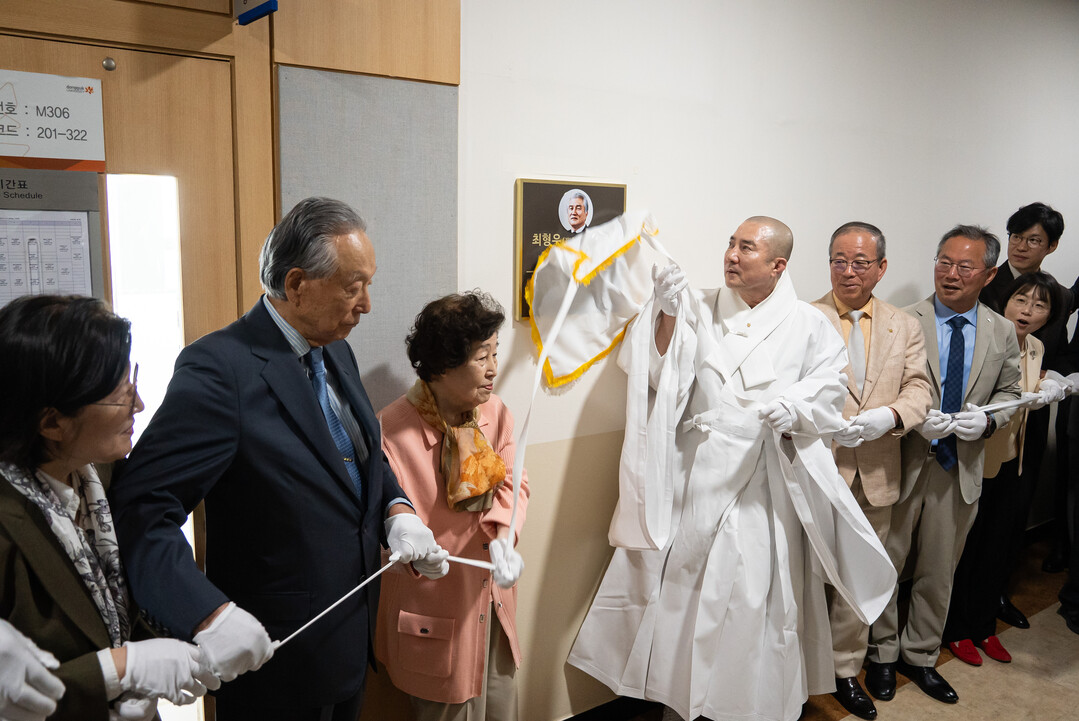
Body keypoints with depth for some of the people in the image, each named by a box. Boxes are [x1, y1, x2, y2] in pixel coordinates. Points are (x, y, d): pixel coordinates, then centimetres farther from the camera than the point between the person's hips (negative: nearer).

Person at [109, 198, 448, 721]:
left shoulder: (335, 351, 4)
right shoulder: (218, 366, -22)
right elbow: (141, 508, -24)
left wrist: (397, 512, -3)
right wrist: (208, 615, -33)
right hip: (273, 654, -7)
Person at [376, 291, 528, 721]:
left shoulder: (495, 413, 0)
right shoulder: (392, 430, -20)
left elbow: (514, 485, -3)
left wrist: (502, 536, -21)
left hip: (493, 604, 6)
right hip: (433, 615, -6)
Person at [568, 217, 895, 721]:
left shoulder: (807, 325, 5)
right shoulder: (700, 311, 6)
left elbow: (829, 388, 2)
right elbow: (664, 377, -1)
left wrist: (795, 408, -17)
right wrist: (668, 314, -13)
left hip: (763, 486, -1)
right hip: (695, 477, 1)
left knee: (756, 594, 4)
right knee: (684, 585, 8)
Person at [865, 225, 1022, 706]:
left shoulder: (1002, 333, 4)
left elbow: (1008, 392, 14)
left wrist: (987, 421, -7)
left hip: (962, 468, 4)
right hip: (902, 463, -3)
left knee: (939, 572, 16)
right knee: (884, 565, 8)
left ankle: (919, 656, 35)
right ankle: (883, 655, 28)